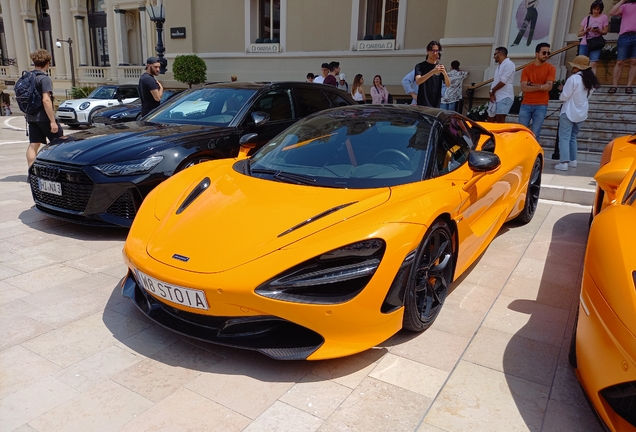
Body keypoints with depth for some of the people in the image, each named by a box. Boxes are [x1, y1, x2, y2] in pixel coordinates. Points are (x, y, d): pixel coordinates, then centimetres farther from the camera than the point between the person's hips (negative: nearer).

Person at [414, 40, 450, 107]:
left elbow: (448, 85, -1)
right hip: (423, 104, -3)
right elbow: (418, 81, -18)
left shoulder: (441, 66, 9)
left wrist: (444, 73, -21)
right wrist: (432, 72, -31)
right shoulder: (420, 66, 0)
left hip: (436, 104, 3)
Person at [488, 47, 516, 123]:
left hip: (505, 97, -9)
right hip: (496, 97, 9)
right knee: (490, 120, 10)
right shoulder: (499, 65, 20)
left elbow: (503, 82, -17)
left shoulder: (508, 64, -10)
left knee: (500, 120, -17)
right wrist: (491, 93, 0)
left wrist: (492, 91, -5)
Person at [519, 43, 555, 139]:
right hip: (526, 105, 2)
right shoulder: (526, 69, 6)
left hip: (541, 106, -2)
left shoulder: (550, 68, 2)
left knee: (535, 134, -3)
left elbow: (548, 87, -9)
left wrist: (532, 85, -5)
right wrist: (540, 87, -11)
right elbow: (523, 88, -5)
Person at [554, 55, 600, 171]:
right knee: (573, 137, 19)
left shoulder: (574, 78, -16)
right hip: (582, 113, 8)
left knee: (564, 138, -7)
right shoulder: (591, 80, 7)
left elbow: (564, 97, -16)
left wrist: (561, 94, 7)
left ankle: (564, 162, -15)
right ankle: (573, 160, 20)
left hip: (569, 112, -8)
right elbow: (587, 95, 17)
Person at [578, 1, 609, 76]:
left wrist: (598, 30, -17)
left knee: (593, 64, -15)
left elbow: (605, 31, 3)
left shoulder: (604, 17, 5)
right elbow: (579, 34, 9)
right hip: (584, 44, 2)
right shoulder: (586, 18, 10)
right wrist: (586, 30, -12)